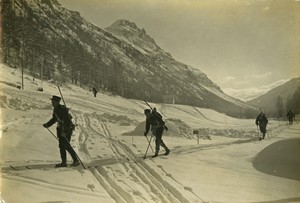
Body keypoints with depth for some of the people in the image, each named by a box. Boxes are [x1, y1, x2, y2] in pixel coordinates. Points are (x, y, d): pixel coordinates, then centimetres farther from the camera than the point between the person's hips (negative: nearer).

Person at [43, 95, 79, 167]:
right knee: (61, 145, 10)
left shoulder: (62, 110, -21)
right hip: (61, 129, 9)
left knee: (66, 145, -9)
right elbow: (54, 119, 23)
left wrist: (65, 131, -27)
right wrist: (47, 124, 14)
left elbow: (67, 121, -25)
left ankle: (76, 161, 0)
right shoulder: (55, 109, 8)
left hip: (67, 129, -9)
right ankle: (64, 162, 15)